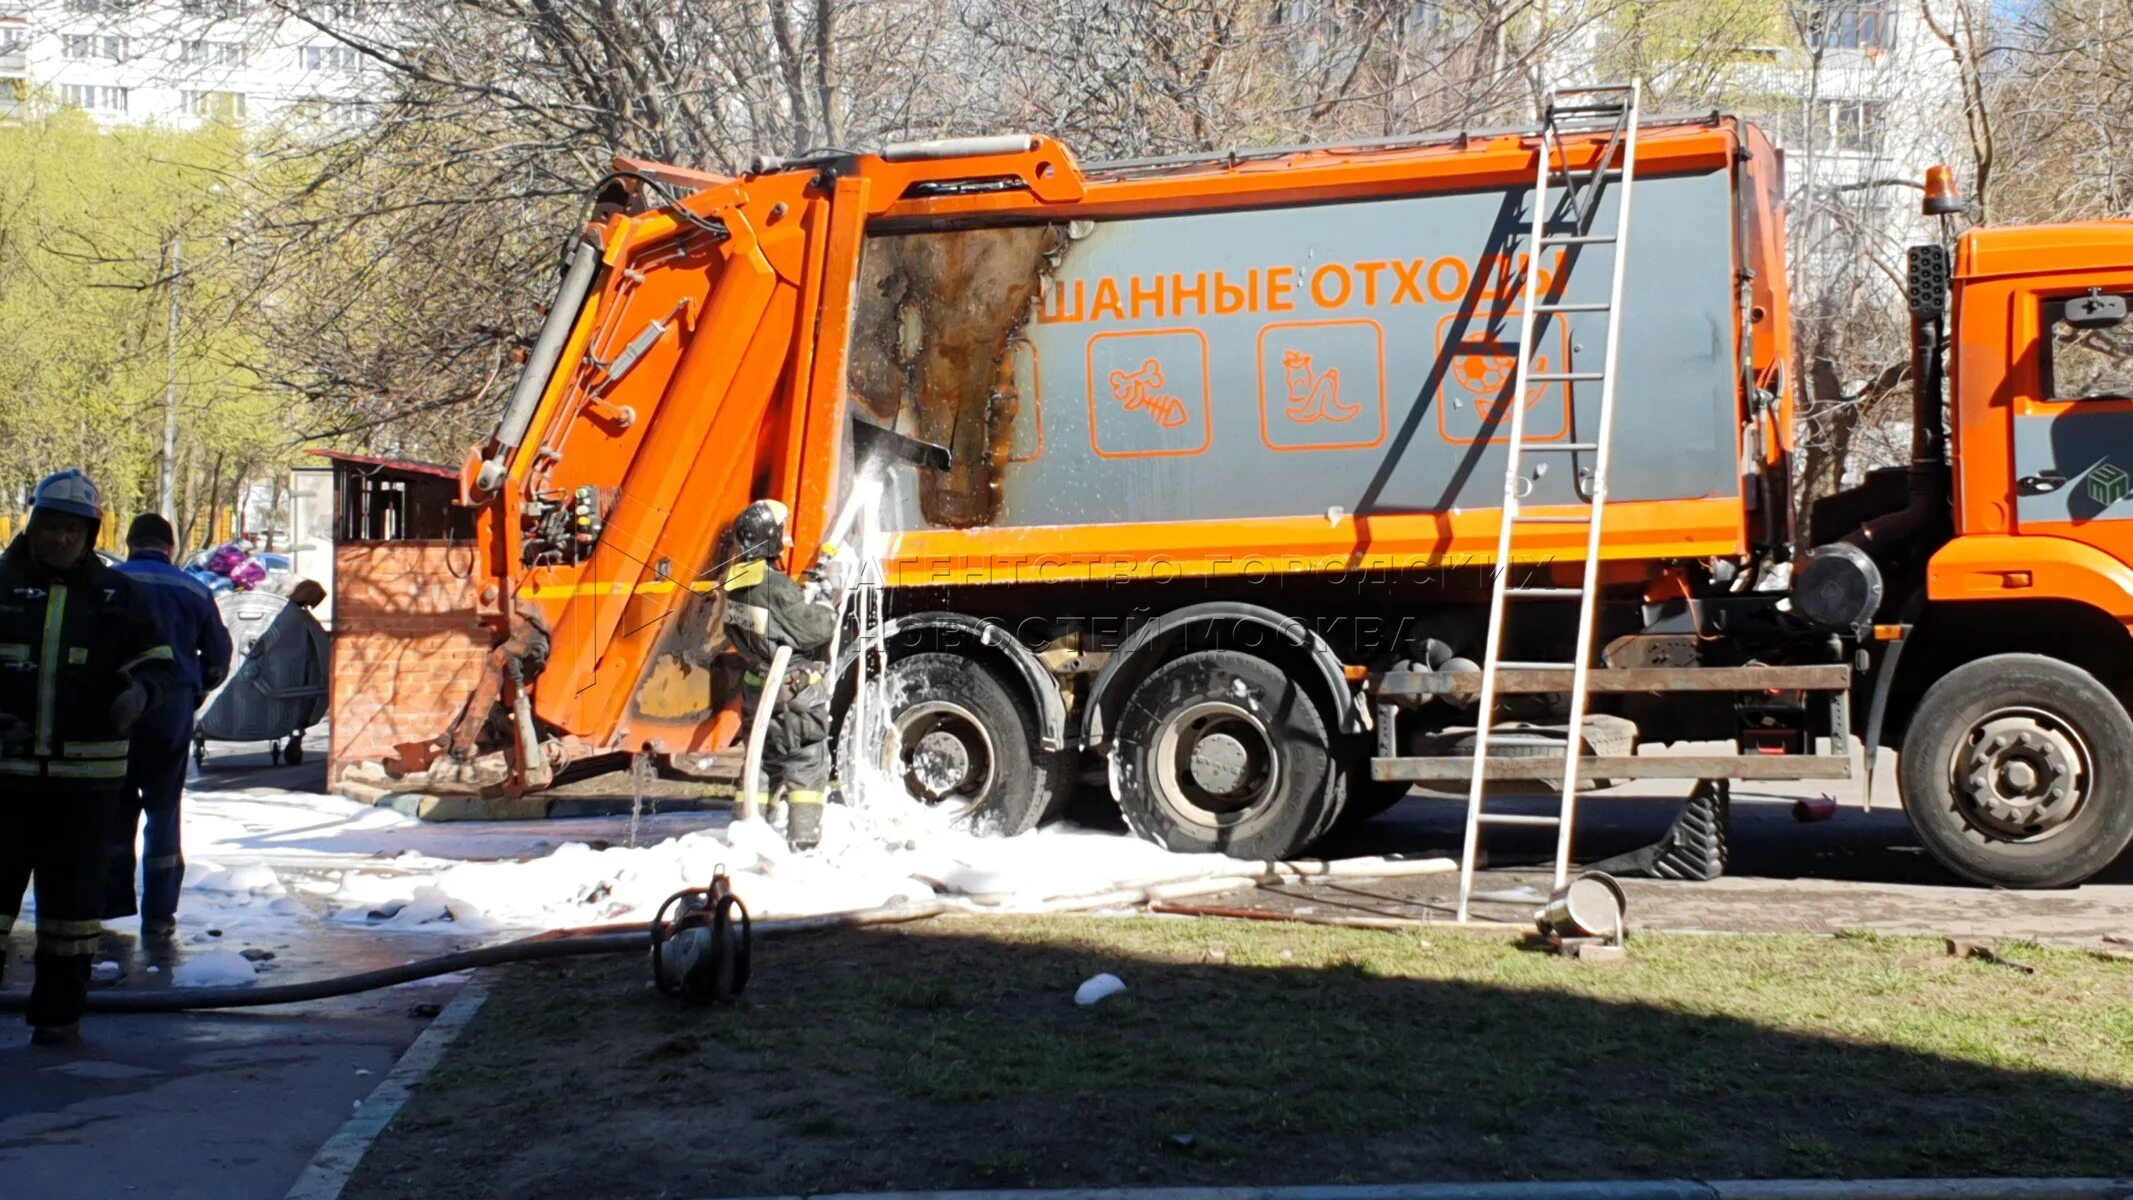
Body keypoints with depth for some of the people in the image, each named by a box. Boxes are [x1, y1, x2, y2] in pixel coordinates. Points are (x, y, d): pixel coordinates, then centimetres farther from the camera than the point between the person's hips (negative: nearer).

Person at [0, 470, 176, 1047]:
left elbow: (158, 660, 8)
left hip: (86, 775, 0)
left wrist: (141, 691, -15)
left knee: (73, 891, 8)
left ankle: (60, 1010, 18)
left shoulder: (118, 595, 5)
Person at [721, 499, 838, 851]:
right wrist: (825, 605, -2)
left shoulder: (736, 580, 5)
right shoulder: (775, 585, -22)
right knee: (807, 764, 0)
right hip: (794, 692, -8)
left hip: (757, 687, 8)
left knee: (763, 760, 17)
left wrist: (807, 594, 8)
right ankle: (804, 840, 0)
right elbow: (814, 629, -21)